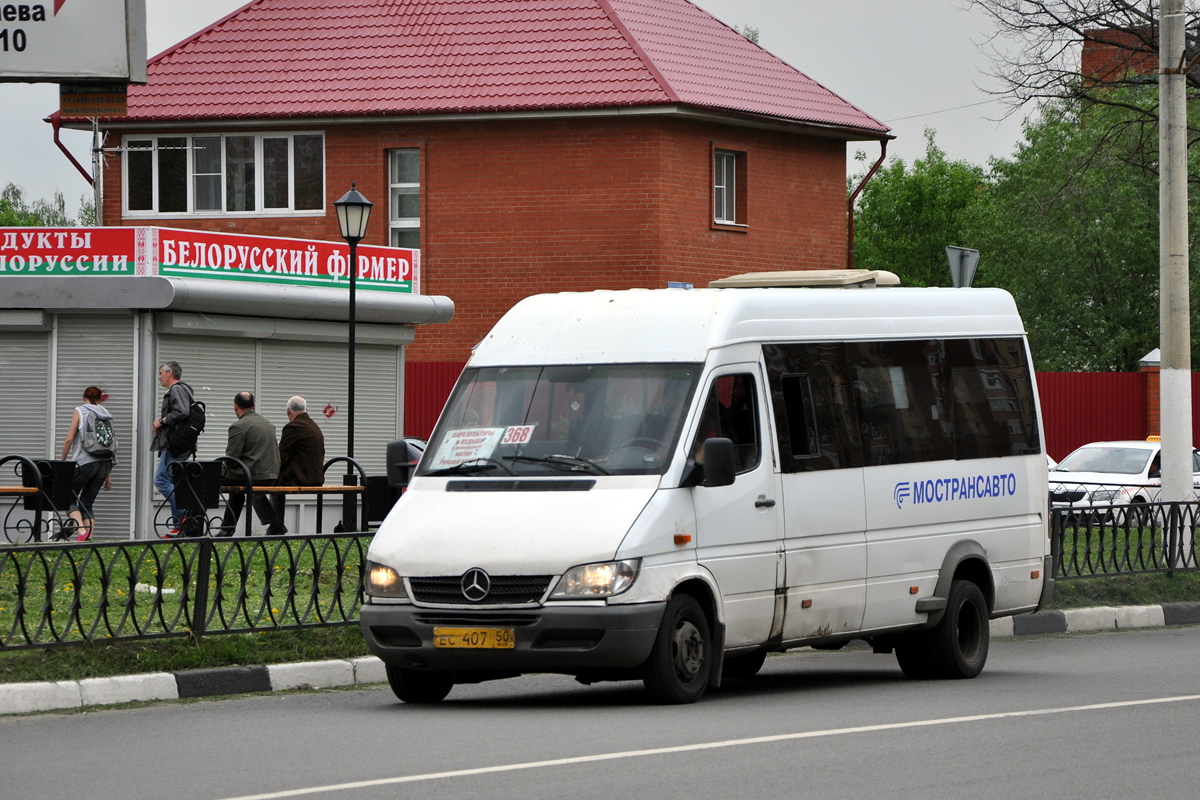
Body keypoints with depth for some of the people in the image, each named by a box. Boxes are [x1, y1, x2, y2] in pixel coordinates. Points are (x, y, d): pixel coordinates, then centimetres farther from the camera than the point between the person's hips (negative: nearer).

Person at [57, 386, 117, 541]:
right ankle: (89, 537, 0)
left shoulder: (80, 411, 2)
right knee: (87, 502, 12)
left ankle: (81, 530, -18)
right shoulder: (106, 415, 14)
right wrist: (109, 474, 18)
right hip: (104, 463, 5)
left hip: (85, 462, -5)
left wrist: (62, 461, 8)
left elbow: (69, 440, -4)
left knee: (70, 498, 5)